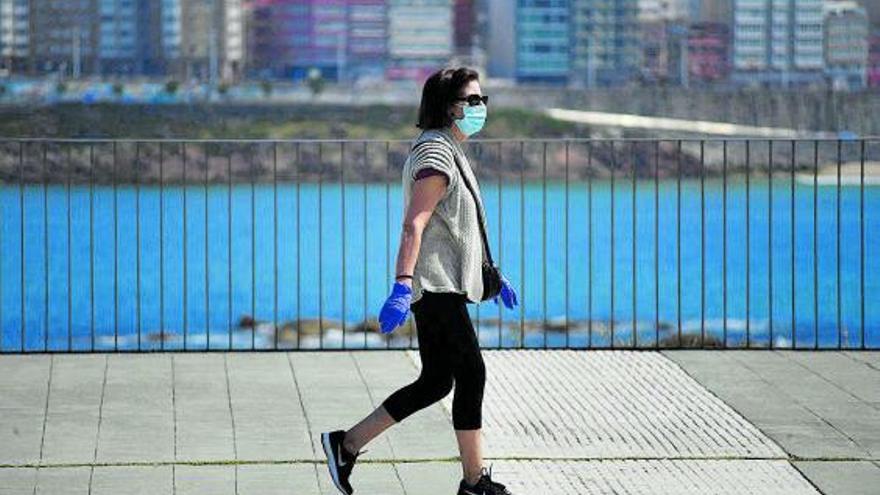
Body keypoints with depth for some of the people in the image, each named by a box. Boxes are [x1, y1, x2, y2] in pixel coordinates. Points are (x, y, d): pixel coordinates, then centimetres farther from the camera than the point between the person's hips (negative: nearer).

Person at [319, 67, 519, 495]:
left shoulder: (450, 152, 19)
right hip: (435, 284, -11)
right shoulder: (436, 155, -13)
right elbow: (414, 225, -24)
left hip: (441, 286, 11)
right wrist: (402, 286, -33)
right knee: (471, 373, -6)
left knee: (435, 382, 11)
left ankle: (347, 443, 14)